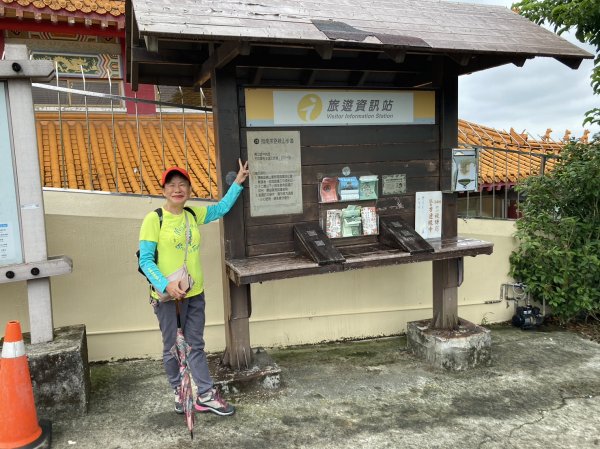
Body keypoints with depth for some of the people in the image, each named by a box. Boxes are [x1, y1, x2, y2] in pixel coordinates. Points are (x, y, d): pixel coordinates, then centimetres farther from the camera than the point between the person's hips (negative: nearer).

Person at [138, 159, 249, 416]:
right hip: (166, 295, -4)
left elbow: (221, 208, 20)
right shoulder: (154, 219, -11)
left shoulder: (194, 214, 4)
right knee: (172, 347, 11)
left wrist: (238, 183, 15)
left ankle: (206, 396, 21)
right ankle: (179, 393, 30)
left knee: (196, 345, 12)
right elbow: (145, 260, -12)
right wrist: (166, 285, -24)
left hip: (195, 293, 4)